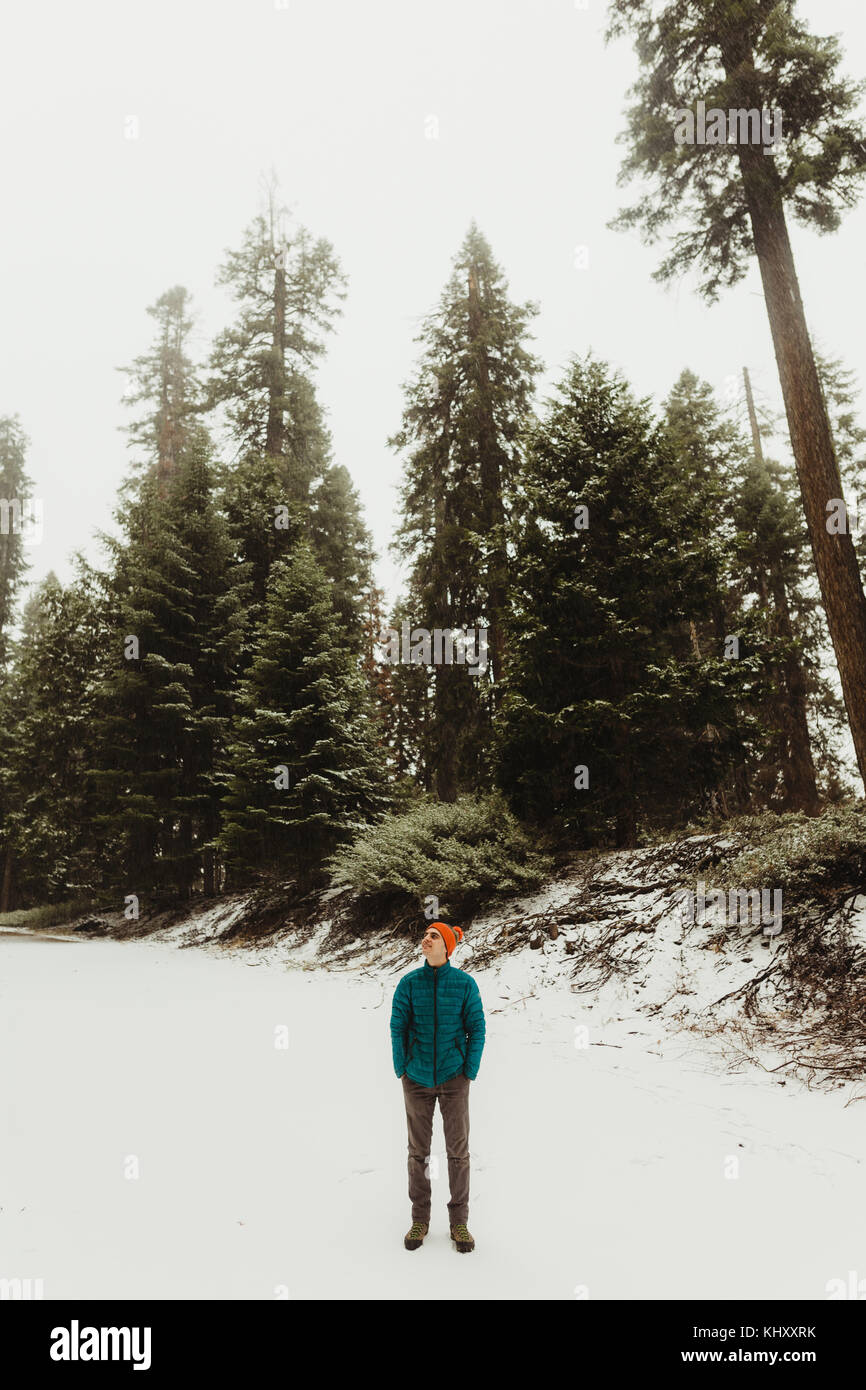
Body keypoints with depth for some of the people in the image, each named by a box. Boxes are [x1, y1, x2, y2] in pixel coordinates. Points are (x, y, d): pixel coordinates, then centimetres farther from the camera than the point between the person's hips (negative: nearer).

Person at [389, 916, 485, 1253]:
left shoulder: (465, 983, -10)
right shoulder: (409, 983, -8)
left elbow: (477, 1029, -4)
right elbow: (397, 1028, -1)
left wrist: (470, 1073, -6)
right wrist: (401, 1072, -1)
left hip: (454, 1078, -1)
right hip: (417, 1079, 1)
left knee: (458, 1150, 9)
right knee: (418, 1150, 13)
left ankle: (459, 1222, 26)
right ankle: (420, 1219, 30)